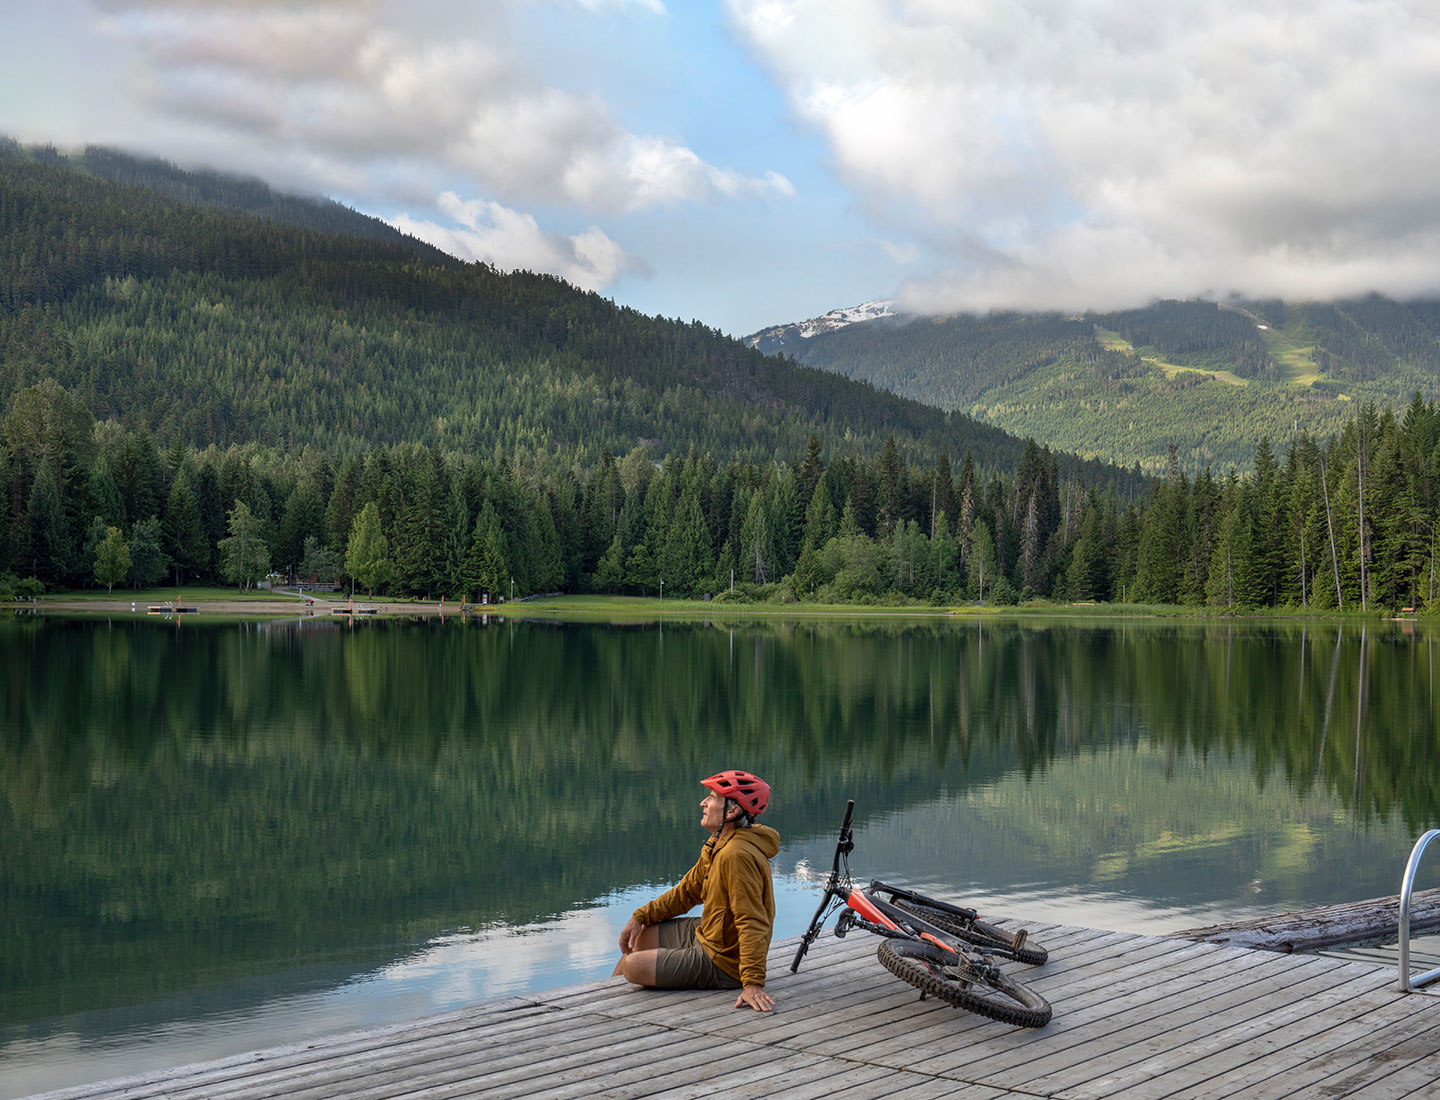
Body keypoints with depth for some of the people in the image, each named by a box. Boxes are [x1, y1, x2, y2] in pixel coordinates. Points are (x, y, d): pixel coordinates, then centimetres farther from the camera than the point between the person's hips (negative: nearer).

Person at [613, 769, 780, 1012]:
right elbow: (687, 891, 16)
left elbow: (753, 925, -33)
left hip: (723, 964, -10)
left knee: (634, 965, -13)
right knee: (641, 933, 20)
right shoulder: (718, 846, 5)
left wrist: (753, 983, -36)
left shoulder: (737, 855, -29)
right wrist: (640, 917, 10)